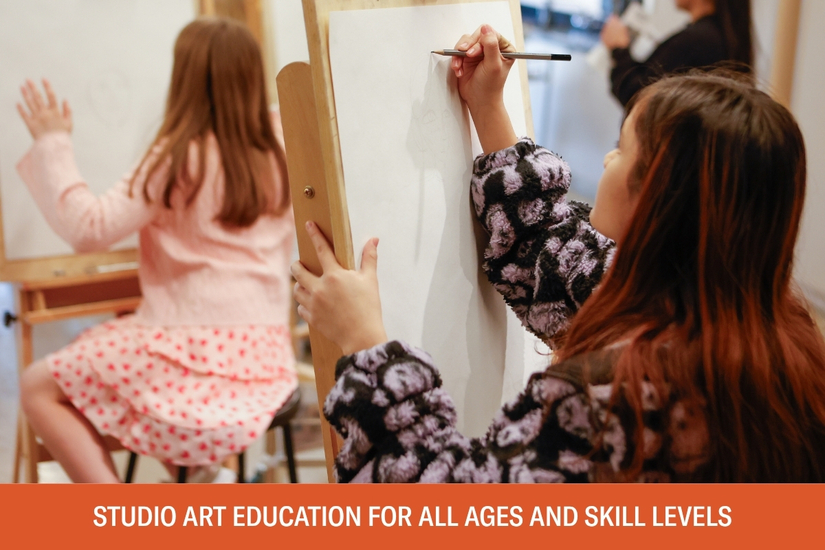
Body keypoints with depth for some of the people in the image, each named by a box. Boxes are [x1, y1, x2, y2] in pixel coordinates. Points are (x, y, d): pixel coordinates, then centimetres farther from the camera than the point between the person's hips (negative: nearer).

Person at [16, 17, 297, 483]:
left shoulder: (180, 159, -15)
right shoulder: (277, 150, 2)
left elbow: (90, 230, -16)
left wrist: (53, 144, -7)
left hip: (195, 352, -8)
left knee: (38, 388, 6)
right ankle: (195, 464, 20)